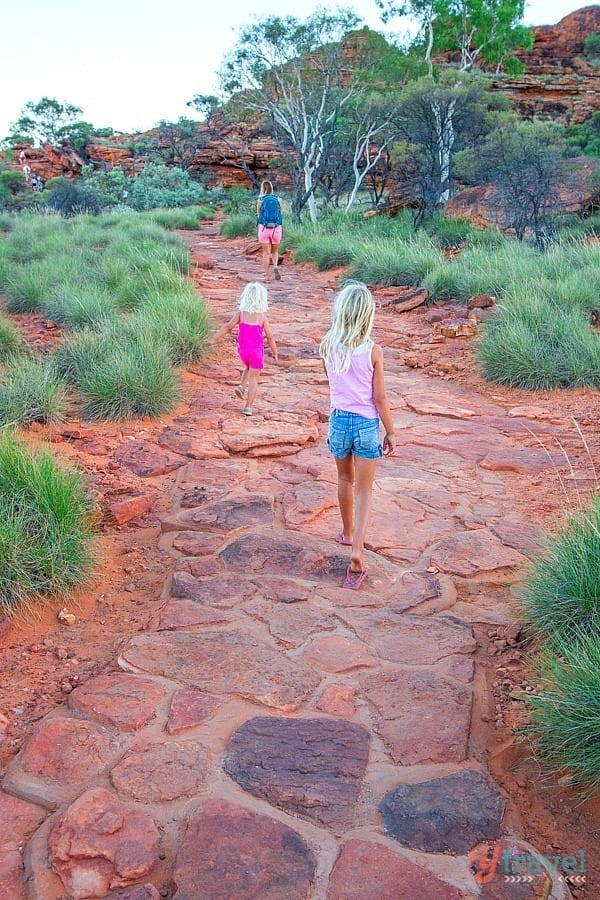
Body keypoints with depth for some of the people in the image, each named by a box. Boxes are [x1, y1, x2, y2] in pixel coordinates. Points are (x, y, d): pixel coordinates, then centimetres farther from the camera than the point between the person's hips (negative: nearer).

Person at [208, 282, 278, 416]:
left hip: (243, 350, 3)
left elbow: (228, 327, -8)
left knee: (248, 368, 33)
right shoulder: (262, 316, -9)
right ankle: (248, 407, 1)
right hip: (256, 351, -3)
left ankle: (242, 386, 11)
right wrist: (274, 352, 5)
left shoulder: (241, 313, -6)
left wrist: (214, 339, -1)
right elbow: (269, 336, -8)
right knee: (253, 379, 6)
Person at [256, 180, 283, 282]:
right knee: (275, 251, 18)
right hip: (276, 228, 1)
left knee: (266, 252, 6)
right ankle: (275, 266, -10)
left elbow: (258, 213, 7)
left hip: (264, 228, -1)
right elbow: (281, 214, 7)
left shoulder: (260, 200, -1)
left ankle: (267, 276, 5)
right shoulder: (278, 200, 4)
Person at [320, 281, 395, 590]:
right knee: (363, 489, 7)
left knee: (345, 479, 24)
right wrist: (390, 432, 1)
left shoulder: (328, 347, -7)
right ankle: (357, 550, -7)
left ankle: (348, 533, 43)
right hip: (367, 425, -3)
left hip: (339, 420, 3)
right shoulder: (373, 351, -15)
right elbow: (379, 398, -10)